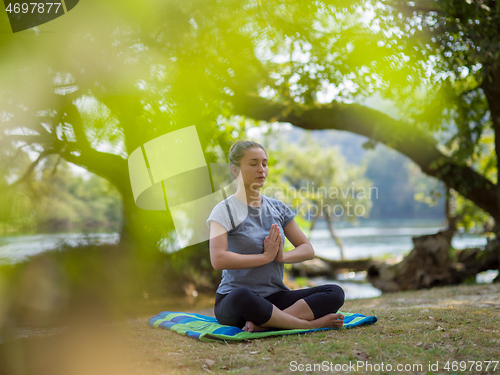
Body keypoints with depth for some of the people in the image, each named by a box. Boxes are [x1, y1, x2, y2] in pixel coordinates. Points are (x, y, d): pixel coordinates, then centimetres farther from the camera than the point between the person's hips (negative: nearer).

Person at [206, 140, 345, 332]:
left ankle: (264, 323, -30)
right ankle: (310, 323, -25)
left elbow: (307, 249, 13)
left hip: (275, 296, 5)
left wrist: (282, 256, -9)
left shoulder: (278, 208, 15)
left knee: (335, 293, -17)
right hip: (232, 301, -5)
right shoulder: (225, 210, -2)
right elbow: (218, 259, -17)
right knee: (241, 297, -43)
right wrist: (265, 257, -13)